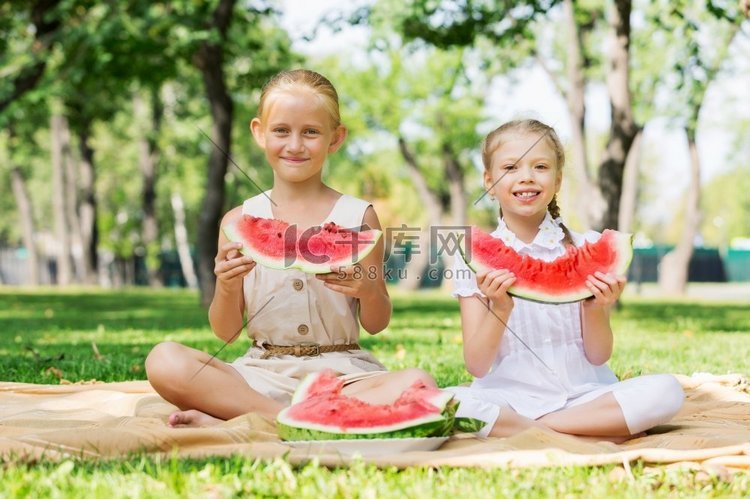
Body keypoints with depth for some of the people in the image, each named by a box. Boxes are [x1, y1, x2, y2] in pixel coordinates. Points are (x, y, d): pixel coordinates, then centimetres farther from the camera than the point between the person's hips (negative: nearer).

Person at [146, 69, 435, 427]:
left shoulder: (357, 217, 4)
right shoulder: (239, 221, 5)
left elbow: (376, 325, 8)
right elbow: (225, 332, 7)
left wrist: (368, 290, -14)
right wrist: (227, 288, -14)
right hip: (264, 375, 0)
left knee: (417, 385, -33)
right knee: (164, 361, -26)